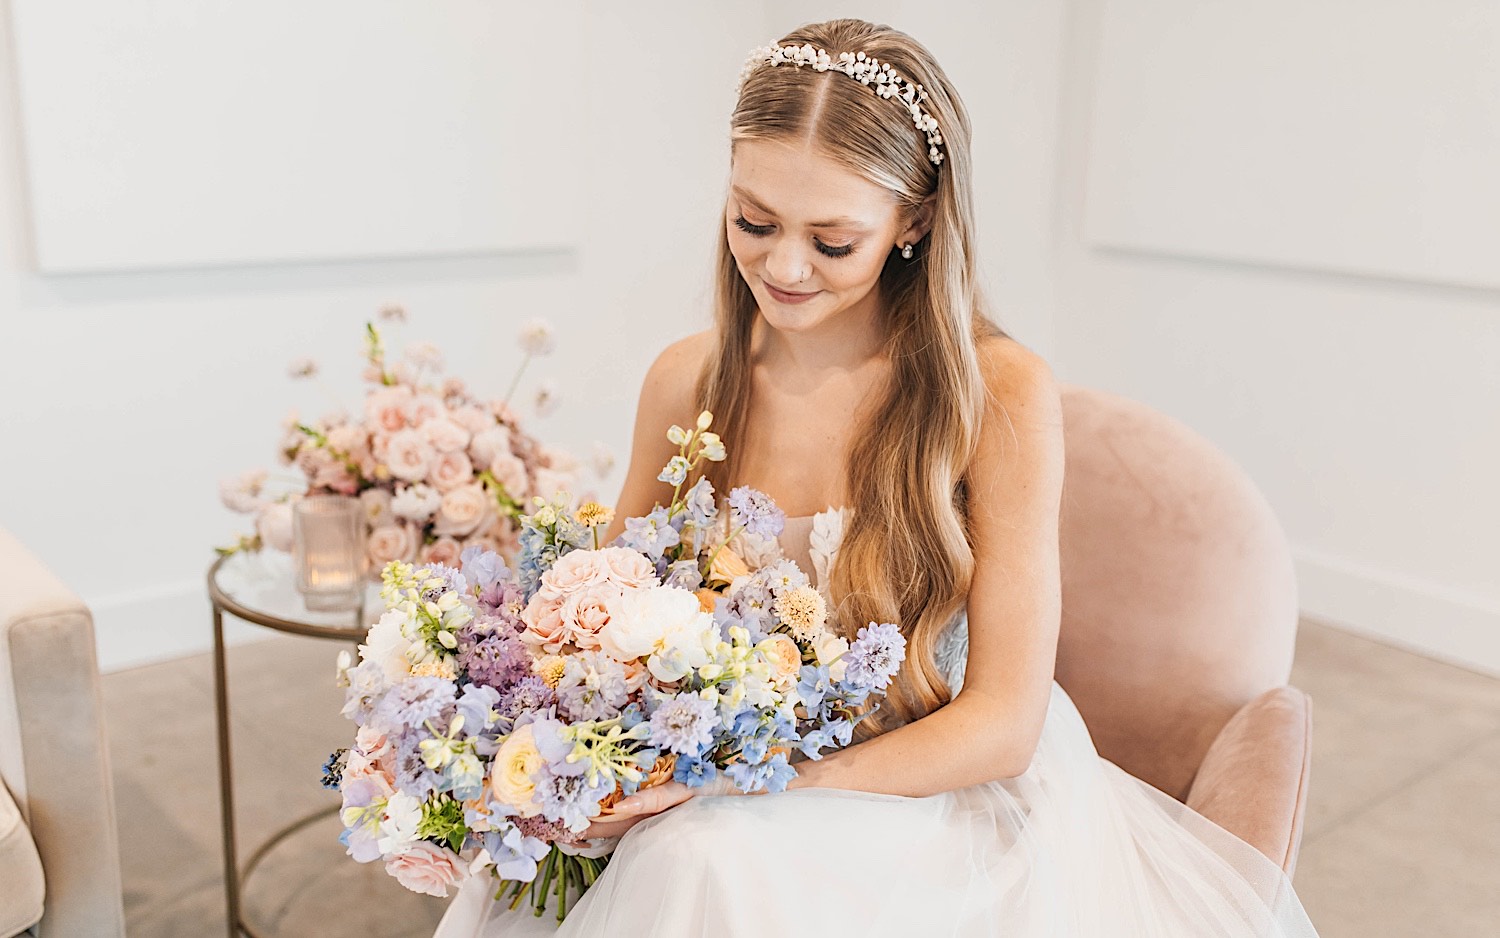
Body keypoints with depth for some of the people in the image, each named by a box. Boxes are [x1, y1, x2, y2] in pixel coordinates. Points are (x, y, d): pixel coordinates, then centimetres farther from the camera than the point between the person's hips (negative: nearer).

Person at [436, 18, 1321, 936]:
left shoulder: (1002, 395, -15)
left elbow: (1002, 725, -14)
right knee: (690, 858, -27)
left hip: (941, 803, -4)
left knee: (714, 856, -30)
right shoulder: (688, 380, -4)